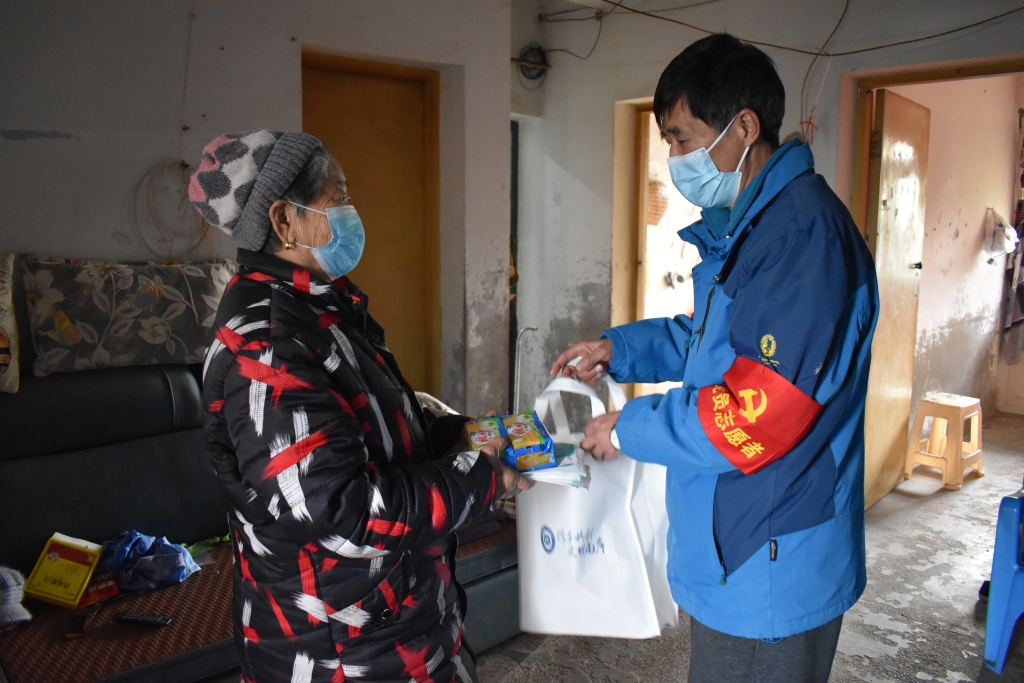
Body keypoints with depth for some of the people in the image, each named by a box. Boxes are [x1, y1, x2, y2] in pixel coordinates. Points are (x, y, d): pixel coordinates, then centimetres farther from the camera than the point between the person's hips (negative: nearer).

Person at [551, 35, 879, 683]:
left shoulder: (803, 232, -25)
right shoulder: (744, 226, 10)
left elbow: (754, 419, -29)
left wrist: (629, 428, -15)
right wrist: (619, 349, 8)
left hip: (772, 573, -9)